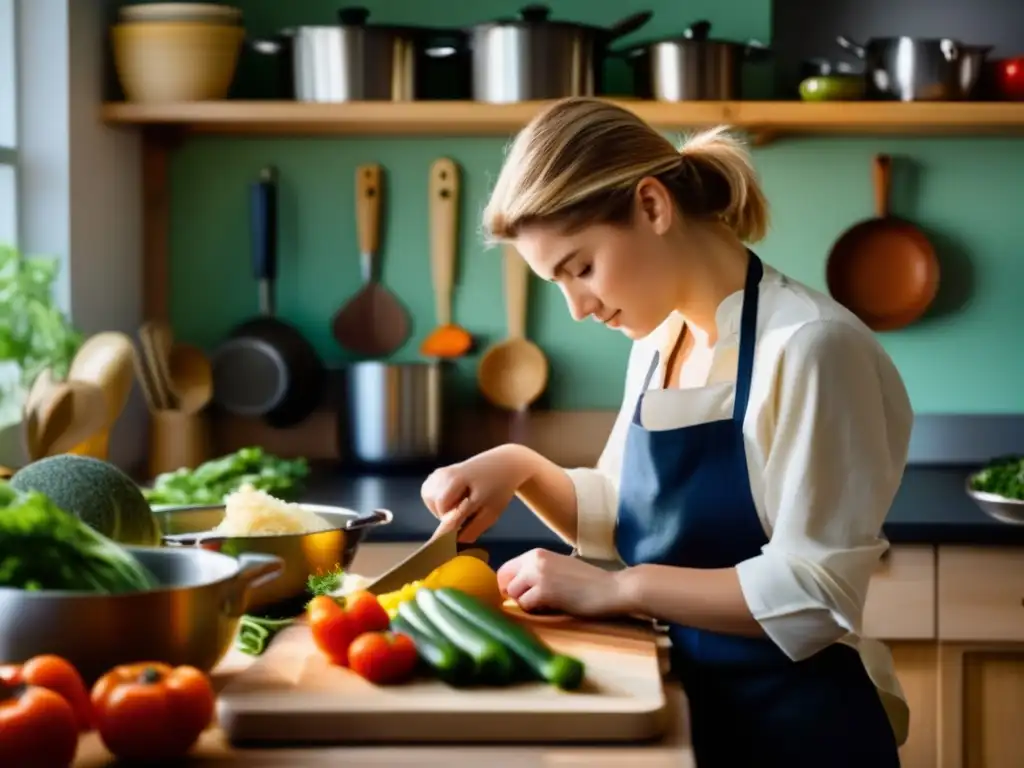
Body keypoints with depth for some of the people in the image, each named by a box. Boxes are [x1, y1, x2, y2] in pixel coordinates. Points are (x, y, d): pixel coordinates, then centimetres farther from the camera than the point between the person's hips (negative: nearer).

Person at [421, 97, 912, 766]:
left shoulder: (808, 346, -20)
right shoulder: (658, 342, 4)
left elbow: (814, 592, -23)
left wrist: (617, 588, -22)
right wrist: (520, 467, -3)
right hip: (682, 706, 7)